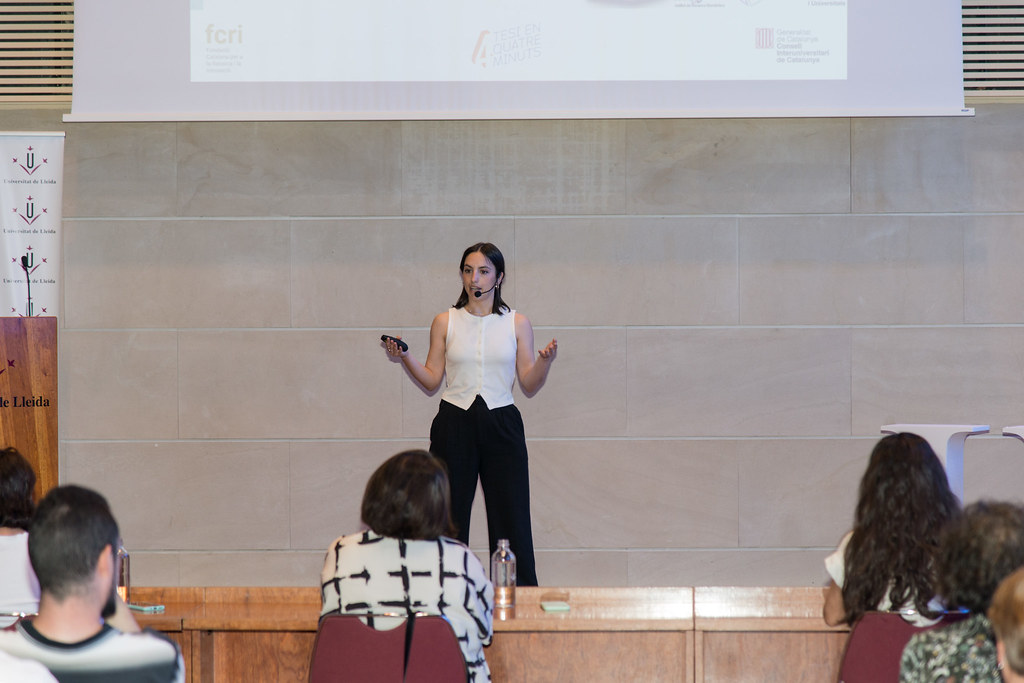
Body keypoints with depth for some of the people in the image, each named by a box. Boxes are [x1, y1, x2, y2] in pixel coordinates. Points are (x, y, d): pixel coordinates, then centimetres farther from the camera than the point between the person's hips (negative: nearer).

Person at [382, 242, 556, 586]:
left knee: (511, 520, -3)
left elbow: (529, 385, 5)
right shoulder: (445, 322, 7)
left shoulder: (517, 323, 6)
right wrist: (403, 357, -7)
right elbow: (432, 381, 7)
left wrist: (545, 361, -13)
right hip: (455, 425, 0)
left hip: (501, 425, 0)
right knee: (450, 519, -2)